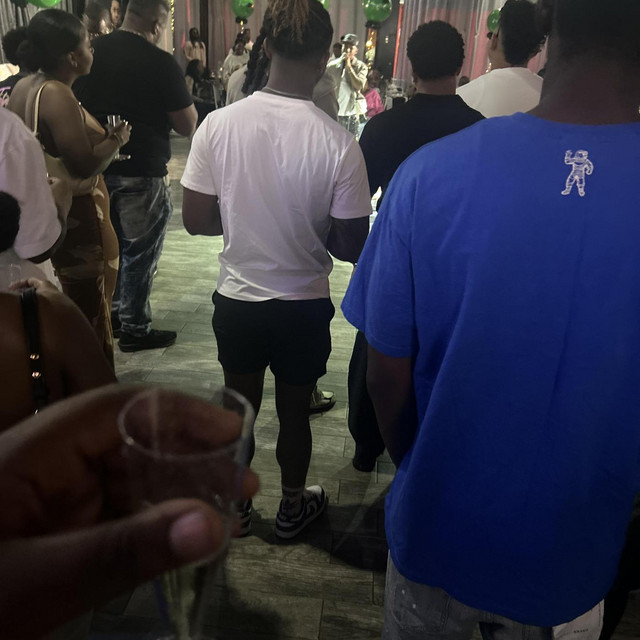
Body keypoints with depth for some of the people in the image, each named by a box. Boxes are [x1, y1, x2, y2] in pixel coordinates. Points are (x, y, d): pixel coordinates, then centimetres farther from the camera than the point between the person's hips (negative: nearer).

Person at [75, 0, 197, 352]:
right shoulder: (161, 63, -15)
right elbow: (187, 125, -11)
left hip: (96, 168, 7)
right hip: (142, 174, -6)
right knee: (139, 253, 5)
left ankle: (112, 311, 34)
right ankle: (135, 329, 15)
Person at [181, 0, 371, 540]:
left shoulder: (219, 124, -13)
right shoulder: (338, 143, -19)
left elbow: (196, 220, -6)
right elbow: (351, 247, -13)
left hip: (236, 298, 2)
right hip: (304, 304, -2)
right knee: (294, 413, 19)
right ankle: (293, 506, 42)